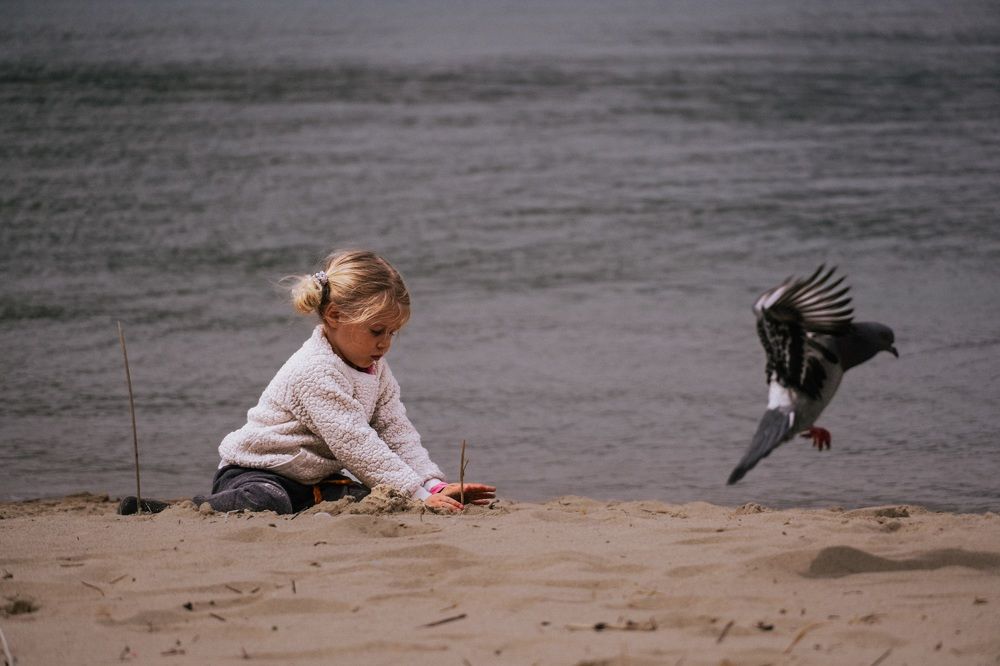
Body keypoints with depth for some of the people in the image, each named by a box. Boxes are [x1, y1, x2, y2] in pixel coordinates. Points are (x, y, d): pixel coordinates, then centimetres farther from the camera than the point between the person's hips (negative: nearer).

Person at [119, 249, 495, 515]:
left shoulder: (375, 369, 6)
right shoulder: (317, 372, -25)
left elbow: (399, 434, 2)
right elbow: (356, 446, -30)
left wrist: (436, 485, -14)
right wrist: (419, 495, -32)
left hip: (309, 479, 10)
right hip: (251, 473, -10)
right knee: (267, 504, -41)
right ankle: (165, 511, -23)